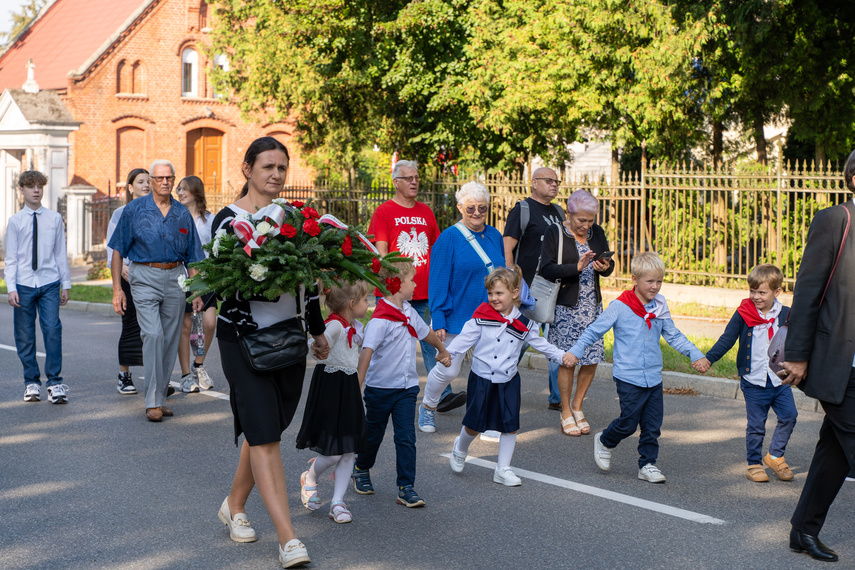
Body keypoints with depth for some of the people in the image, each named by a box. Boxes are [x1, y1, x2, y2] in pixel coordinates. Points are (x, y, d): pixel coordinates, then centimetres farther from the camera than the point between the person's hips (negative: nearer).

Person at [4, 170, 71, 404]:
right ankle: (31, 383, 17)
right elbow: (11, 258, 3)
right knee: (25, 336, 4)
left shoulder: (54, 218, 5)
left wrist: (66, 284, 9)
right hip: (23, 285, 0)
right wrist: (11, 288, -6)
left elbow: (61, 253, 9)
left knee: (52, 330, -11)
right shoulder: (15, 221, 3)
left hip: (49, 283, 0)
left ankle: (54, 382, -4)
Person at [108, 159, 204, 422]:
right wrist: (117, 289, -4)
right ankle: (153, 402, -12)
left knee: (170, 340, 6)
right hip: (145, 278, -3)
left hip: (175, 279, 3)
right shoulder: (135, 210, 1)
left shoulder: (183, 213, 9)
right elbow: (118, 250, 2)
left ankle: (160, 397, 18)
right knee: (153, 335, -16)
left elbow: (192, 256, 13)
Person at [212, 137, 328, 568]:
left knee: (267, 429, 12)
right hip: (244, 338, -5)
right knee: (264, 434, -9)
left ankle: (235, 505, 34)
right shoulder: (228, 219, -7)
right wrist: (267, 283, -27)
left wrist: (317, 330, 19)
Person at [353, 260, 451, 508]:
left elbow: (426, 332, 25)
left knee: (406, 437, -3)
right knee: (374, 434, 14)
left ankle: (406, 488, 0)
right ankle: (361, 470, 40)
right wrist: (358, 384, -38)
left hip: (407, 387, 5)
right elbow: (367, 350, -30)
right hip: (380, 387, -5)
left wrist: (442, 351, 41)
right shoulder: (380, 319, -21)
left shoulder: (409, 312, 5)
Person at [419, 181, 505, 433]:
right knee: (448, 369, 1)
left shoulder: (494, 236, 8)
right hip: (458, 316, -4)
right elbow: (438, 282, -9)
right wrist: (439, 320, -14)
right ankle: (427, 408, 27)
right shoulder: (449, 238, -8)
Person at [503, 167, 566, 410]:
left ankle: (557, 398, 9)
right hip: (528, 289, -6)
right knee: (522, 340, -2)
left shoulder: (558, 212, 16)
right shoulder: (522, 210, -5)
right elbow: (506, 250, -11)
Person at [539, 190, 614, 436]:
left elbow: (609, 264, 11)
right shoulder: (554, 233, -7)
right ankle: (566, 413, 14)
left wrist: (605, 267, -13)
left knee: (592, 358, 2)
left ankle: (577, 406, 24)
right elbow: (546, 269, -15)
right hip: (566, 306, -5)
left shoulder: (597, 233, 8)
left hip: (593, 305, 5)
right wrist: (577, 268, -25)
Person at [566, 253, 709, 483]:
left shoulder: (660, 307, 5)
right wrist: (575, 352, -12)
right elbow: (594, 331, -4)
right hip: (629, 379, -5)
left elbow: (673, 336, 15)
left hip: (654, 377, 5)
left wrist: (697, 355, 9)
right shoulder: (619, 307, -10)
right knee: (629, 423, -1)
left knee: (653, 425, 6)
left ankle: (647, 464, 20)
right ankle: (604, 442, 27)